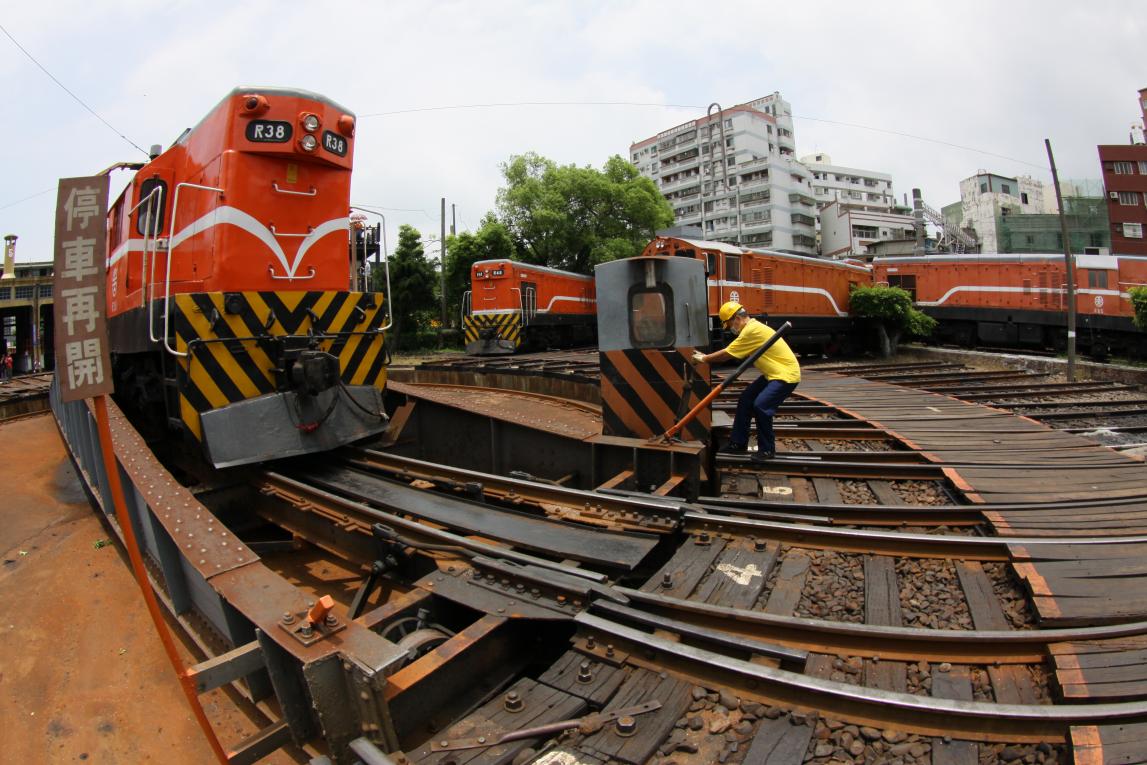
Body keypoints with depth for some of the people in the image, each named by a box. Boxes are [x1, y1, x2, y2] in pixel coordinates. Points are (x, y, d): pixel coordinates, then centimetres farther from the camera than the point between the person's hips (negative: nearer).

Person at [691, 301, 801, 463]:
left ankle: (767, 450, -4)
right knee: (745, 400, 7)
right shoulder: (751, 328, 10)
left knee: (761, 406, -20)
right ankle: (738, 443, 15)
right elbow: (730, 353, 12)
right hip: (773, 374, 11)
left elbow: (727, 354, -18)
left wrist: (704, 359, -6)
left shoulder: (752, 330, -22)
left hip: (786, 374, -11)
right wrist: (707, 357, 4)